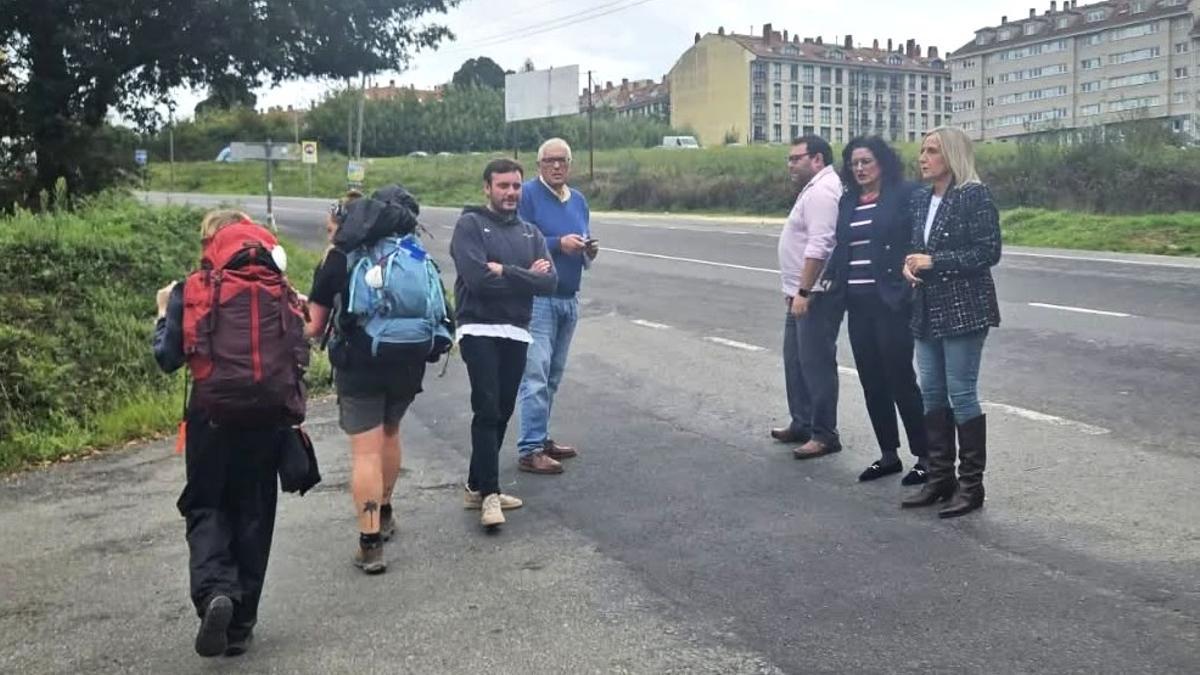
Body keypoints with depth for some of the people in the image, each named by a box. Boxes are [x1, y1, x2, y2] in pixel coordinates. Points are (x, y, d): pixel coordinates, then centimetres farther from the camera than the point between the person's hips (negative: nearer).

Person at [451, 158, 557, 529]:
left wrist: (504, 271, -13)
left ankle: (479, 484, 21)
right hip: (479, 330, -6)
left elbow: (549, 281, -3)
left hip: (517, 333, 6)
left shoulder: (530, 233, 12)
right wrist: (525, 276, -9)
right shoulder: (470, 225, -3)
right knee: (488, 410, -12)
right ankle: (489, 492, -9)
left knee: (502, 413, 10)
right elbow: (478, 279, -18)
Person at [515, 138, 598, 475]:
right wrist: (559, 244, -21)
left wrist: (590, 251, -1)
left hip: (569, 299, 8)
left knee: (553, 376, 13)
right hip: (537, 299, -7)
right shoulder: (527, 194, -8)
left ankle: (541, 438, 22)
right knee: (536, 375, -10)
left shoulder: (578, 200, 15)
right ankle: (530, 450, -7)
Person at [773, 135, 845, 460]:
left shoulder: (822, 191, -17)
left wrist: (803, 292, -26)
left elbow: (819, 246, -25)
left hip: (816, 295, -11)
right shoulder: (815, 188, 17)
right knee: (796, 360, 16)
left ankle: (824, 434, 1)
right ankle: (802, 424, 26)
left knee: (816, 363, -6)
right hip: (803, 293, 11)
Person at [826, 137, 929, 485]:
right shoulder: (848, 201, 13)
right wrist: (832, 278, 5)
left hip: (891, 301, -6)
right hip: (858, 303, 7)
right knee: (871, 381, 10)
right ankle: (888, 454, 22)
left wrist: (910, 289, -17)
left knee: (900, 380, -3)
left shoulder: (904, 194, -6)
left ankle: (925, 456, 9)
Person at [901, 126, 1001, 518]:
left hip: (964, 309, -7)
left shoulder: (974, 195, -10)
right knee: (931, 394, 10)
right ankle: (940, 478, 21)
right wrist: (910, 264, -3)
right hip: (927, 309, 8)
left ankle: (971, 484, 8)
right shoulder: (920, 198, 11)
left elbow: (989, 251, -14)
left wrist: (934, 262, -16)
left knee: (961, 394, -3)